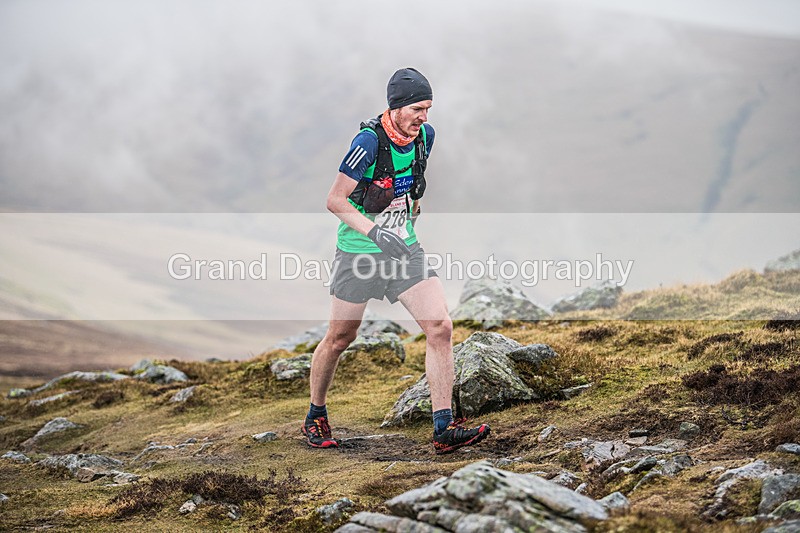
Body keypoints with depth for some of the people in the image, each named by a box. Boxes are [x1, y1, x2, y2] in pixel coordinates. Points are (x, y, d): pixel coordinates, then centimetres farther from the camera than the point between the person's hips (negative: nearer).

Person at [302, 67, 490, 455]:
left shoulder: (425, 135, 0)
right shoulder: (369, 141, -20)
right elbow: (334, 200, -19)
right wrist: (375, 231, -29)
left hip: (405, 248, 5)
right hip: (359, 250, -5)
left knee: (440, 327, -10)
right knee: (340, 338, 7)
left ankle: (444, 429, -8)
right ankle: (315, 418, 30)